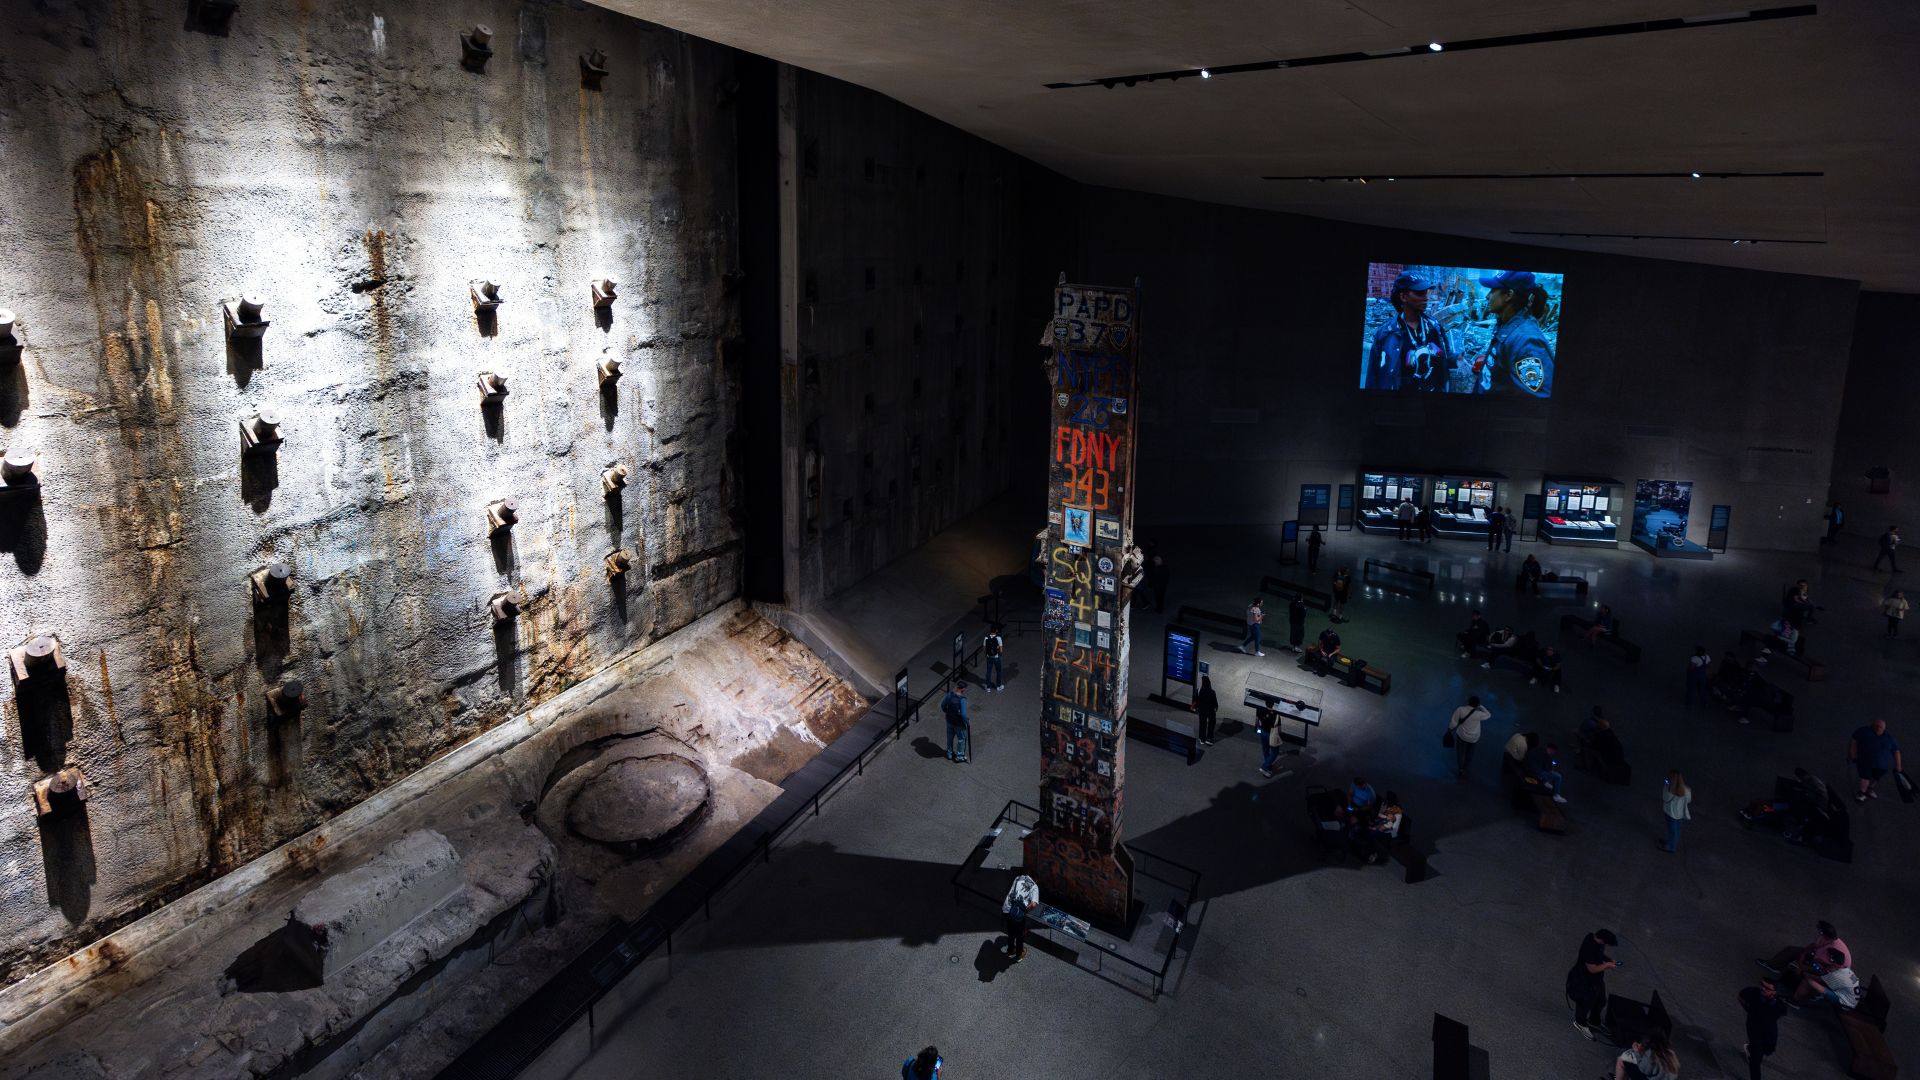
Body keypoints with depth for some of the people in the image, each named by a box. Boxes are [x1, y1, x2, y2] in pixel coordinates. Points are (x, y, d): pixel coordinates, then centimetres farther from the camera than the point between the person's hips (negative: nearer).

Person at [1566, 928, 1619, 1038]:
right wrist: (1607, 965, -18)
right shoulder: (1589, 949, -40)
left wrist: (1610, 959, -5)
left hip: (1596, 979, 9)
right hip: (1585, 982, -9)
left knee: (1601, 1001, 27)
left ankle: (1594, 1021, 52)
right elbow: (1593, 969, -31)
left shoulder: (1596, 938, -13)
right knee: (1585, 1003, 15)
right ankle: (1580, 1024, 42)